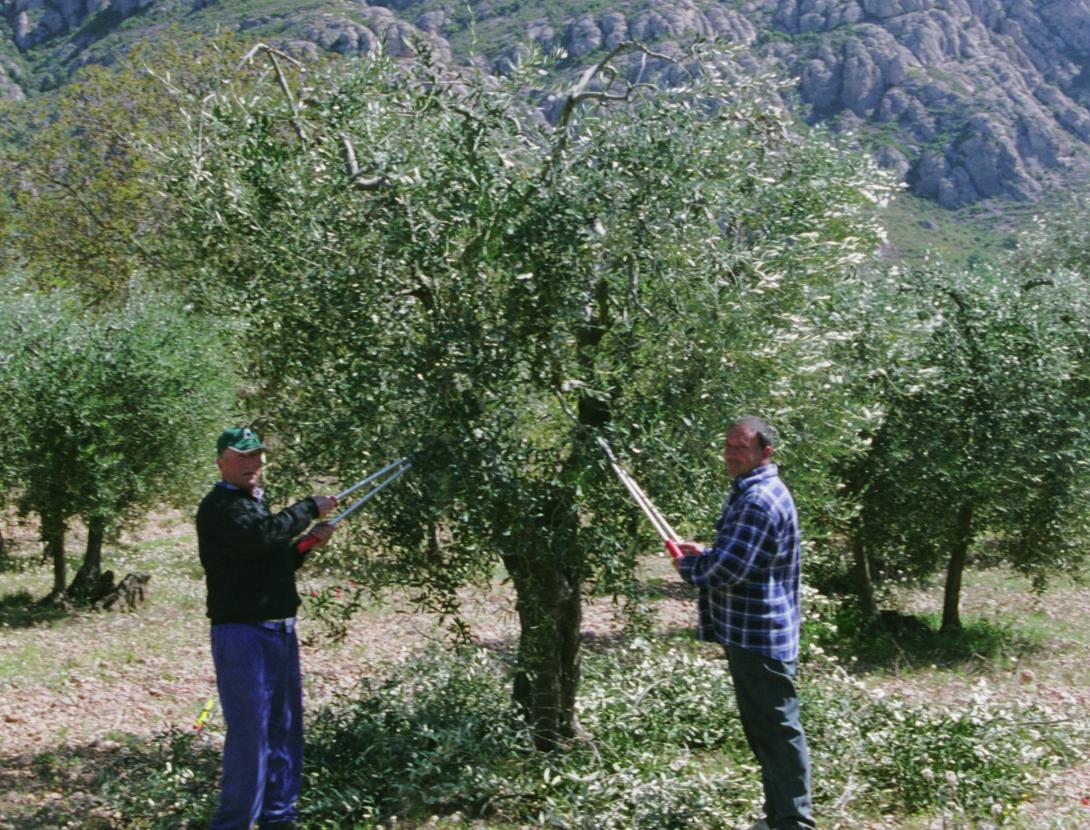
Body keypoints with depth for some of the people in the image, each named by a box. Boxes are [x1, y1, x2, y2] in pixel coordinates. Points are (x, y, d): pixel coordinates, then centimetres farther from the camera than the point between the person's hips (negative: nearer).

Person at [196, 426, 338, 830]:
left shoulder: (256, 502, 18)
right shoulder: (219, 506, -10)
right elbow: (260, 535, -28)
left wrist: (309, 541, 8)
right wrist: (310, 508, -17)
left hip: (280, 629, 9)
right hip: (242, 633, -9)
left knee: (285, 730, 13)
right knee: (250, 732, -9)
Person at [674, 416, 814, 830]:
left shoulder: (758, 500, -21)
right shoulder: (752, 491, 14)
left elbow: (727, 570, -26)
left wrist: (687, 566, -8)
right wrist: (705, 552, 11)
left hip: (759, 636, -11)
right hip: (753, 632, 11)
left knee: (777, 728, -2)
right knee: (765, 728, 18)